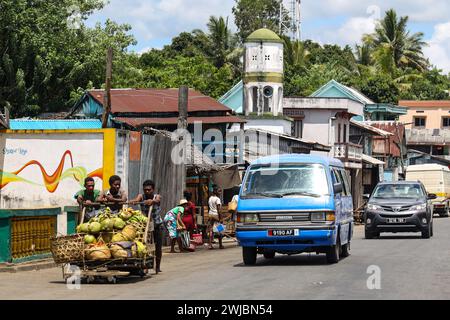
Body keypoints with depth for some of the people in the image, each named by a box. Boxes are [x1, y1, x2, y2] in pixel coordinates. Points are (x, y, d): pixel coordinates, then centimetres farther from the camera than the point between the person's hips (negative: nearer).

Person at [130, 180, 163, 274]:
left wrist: (152, 201, -60)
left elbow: (157, 200, -36)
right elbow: (137, 199, -31)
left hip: (157, 224, 0)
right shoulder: (141, 196, -8)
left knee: (158, 246, 0)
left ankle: (158, 266, 16)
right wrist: (133, 201, -56)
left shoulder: (157, 196, -11)